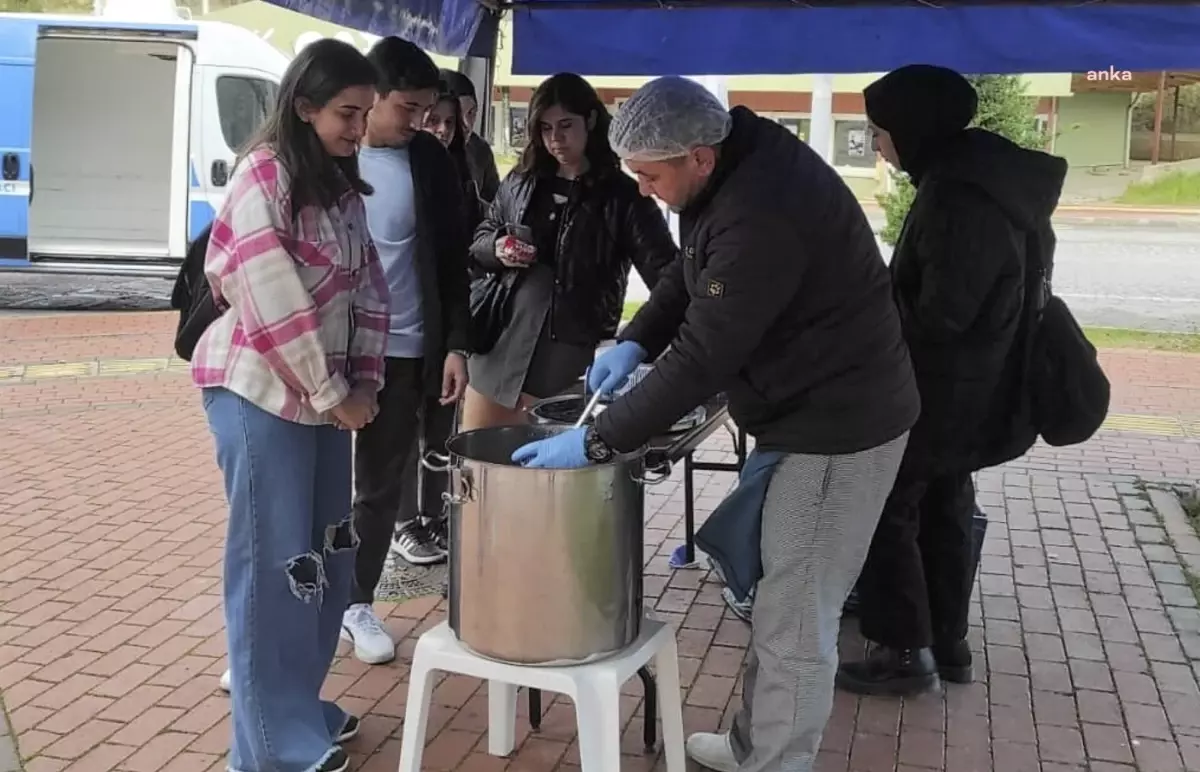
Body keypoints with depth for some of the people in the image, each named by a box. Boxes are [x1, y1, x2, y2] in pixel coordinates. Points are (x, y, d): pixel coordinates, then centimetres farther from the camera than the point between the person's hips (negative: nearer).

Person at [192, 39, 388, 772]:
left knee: (328, 553, 13)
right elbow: (273, 304, -19)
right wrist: (332, 394, -14)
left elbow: (369, 287, 10)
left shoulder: (343, 185, 10)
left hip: (326, 393, 8)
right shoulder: (263, 175, -14)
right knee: (275, 563, -1)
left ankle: (301, 704, 29)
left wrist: (363, 381, 0)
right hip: (262, 392, -8)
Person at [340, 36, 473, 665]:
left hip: (403, 350, 1)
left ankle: (357, 603, 22)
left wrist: (456, 344, -2)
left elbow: (451, 259, 4)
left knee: (380, 485, 8)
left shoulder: (431, 160, 2)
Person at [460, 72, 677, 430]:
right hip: (499, 344, 5)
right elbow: (480, 239, 20)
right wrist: (496, 248, -4)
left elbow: (664, 273, -11)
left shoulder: (623, 196, -5)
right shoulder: (520, 182, 9)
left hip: (570, 358, -5)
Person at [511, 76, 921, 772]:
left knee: (793, 621, 0)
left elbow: (703, 357, -30)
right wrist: (635, 340, -3)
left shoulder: (762, 214, -30)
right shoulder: (738, 165, 2)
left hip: (839, 427, -10)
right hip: (810, 411, 10)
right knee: (779, 602, 20)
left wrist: (596, 443, -23)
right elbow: (690, 273, 14)